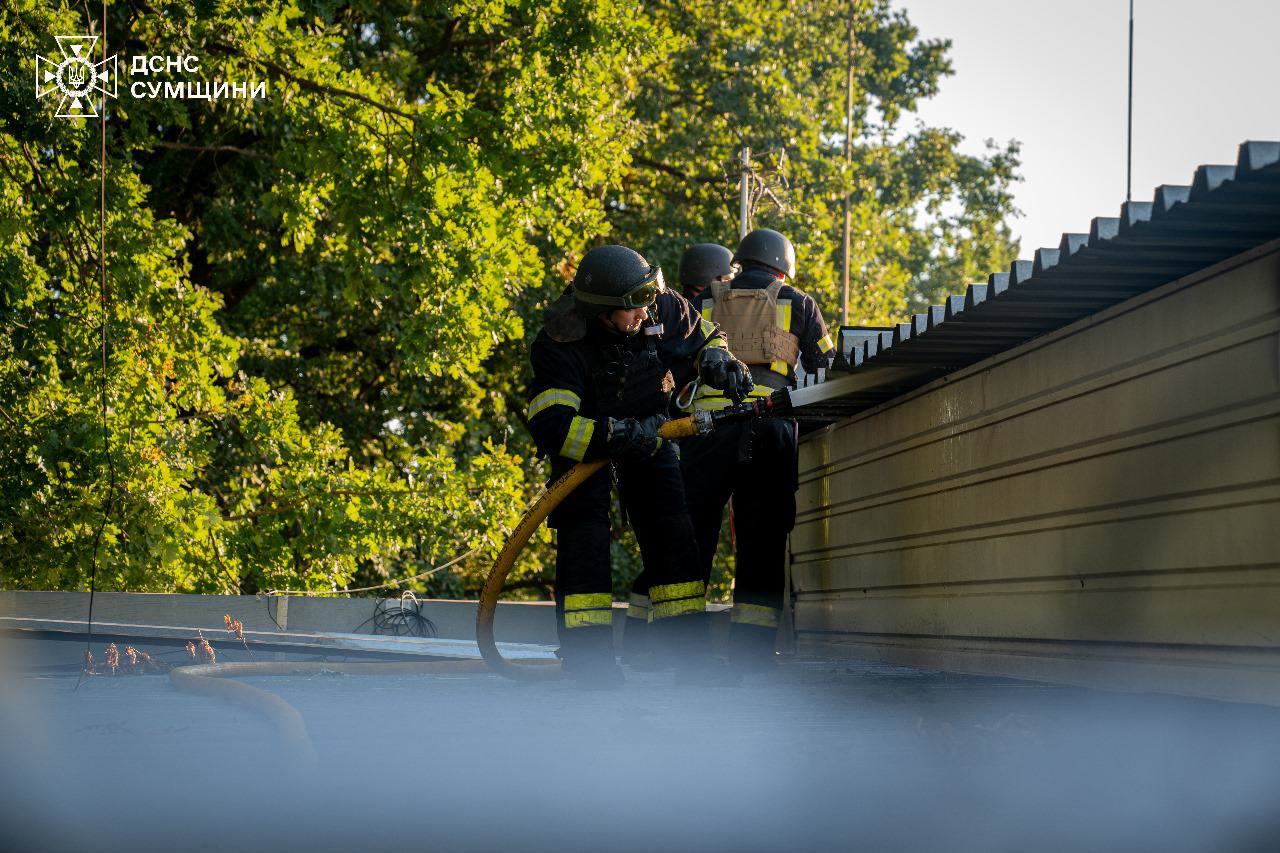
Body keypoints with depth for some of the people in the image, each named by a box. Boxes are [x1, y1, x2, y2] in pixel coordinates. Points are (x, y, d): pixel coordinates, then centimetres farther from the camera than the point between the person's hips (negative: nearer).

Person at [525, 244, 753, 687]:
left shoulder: (664, 309, -21)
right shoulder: (559, 346, -34)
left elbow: (704, 338, 4)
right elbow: (550, 427, -41)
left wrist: (720, 363, -18)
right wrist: (622, 435, -45)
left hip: (647, 432, 4)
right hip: (585, 437, -4)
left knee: (673, 534, -1)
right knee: (584, 537, -16)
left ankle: (689, 648, 5)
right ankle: (588, 652, -11)